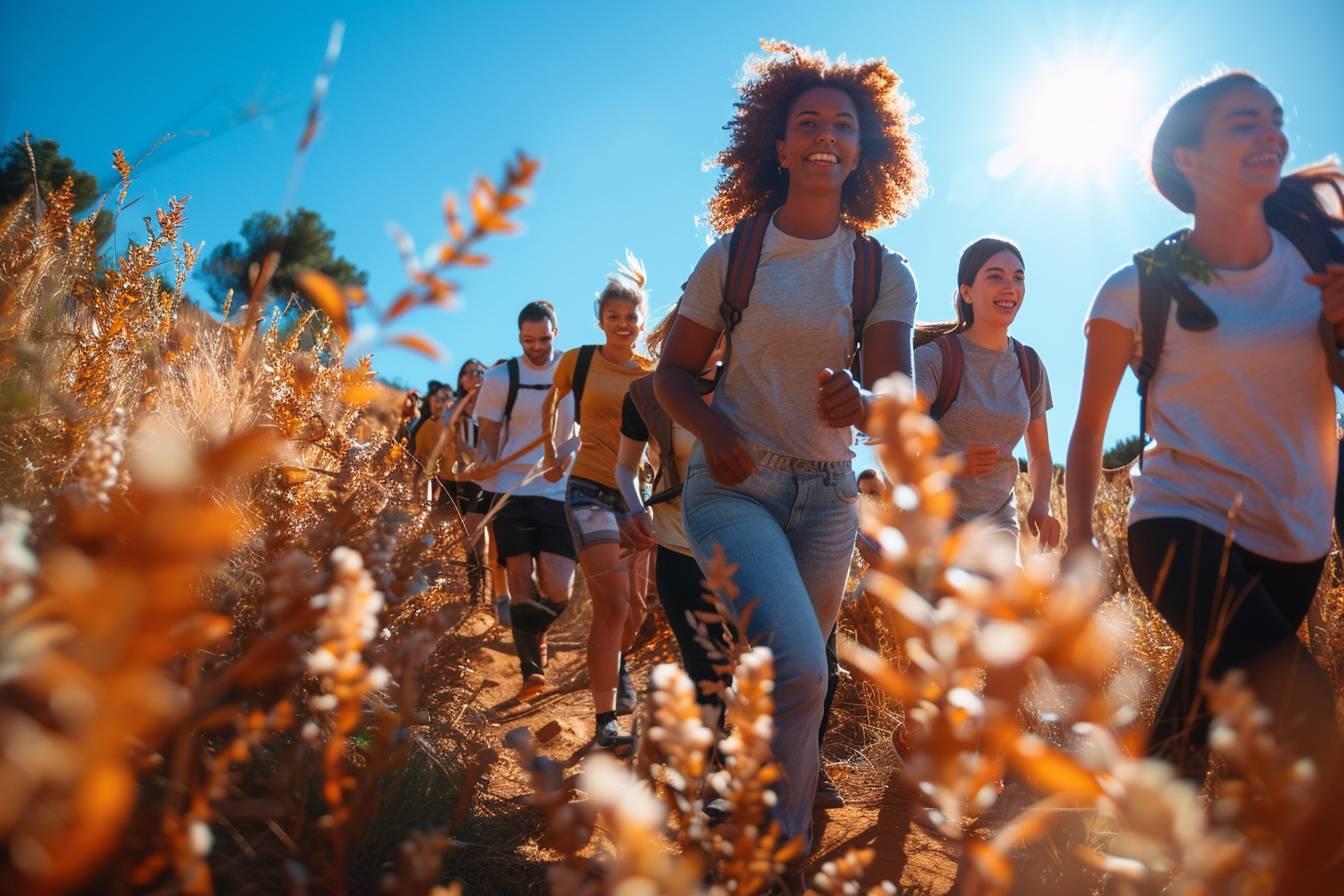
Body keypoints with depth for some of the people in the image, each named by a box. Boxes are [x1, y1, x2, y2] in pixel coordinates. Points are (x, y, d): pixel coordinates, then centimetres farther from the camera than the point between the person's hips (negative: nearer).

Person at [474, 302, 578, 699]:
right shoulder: (501, 377, 1)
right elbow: (487, 437, 4)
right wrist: (486, 458, -15)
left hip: (561, 495, 1)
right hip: (513, 494, -1)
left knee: (558, 592, -7)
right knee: (521, 582, -2)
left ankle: (532, 637, 25)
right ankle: (532, 669, 11)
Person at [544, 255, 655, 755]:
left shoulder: (656, 375, 5)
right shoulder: (579, 360, 0)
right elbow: (550, 404, 18)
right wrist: (550, 451, 18)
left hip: (637, 495, 4)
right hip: (591, 491, -4)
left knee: (635, 607, 12)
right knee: (613, 602, -17)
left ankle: (615, 665, 45)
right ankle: (605, 723, -10)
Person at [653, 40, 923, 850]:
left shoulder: (884, 274, 0)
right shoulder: (732, 255, -3)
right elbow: (675, 372, 3)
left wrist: (861, 403, -32)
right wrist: (711, 427, -19)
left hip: (828, 494, 3)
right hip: (735, 482, -3)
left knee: (794, 680, 15)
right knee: (797, 671, -26)